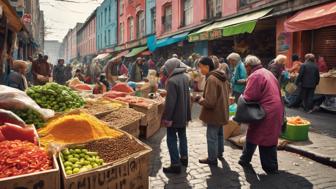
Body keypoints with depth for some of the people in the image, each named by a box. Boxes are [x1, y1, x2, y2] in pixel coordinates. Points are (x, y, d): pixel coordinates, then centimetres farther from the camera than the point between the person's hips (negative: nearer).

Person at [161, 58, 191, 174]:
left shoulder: (172, 81, -21)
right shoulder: (185, 77, 5)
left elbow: (170, 102, -23)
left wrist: (166, 117, -16)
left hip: (174, 115, -8)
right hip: (184, 114, 8)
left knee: (172, 139, 1)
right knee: (182, 136, 21)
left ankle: (175, 165, 3)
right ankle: (184, 158, 35)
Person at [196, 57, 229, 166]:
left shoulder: (211, 79, -25)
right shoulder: (222, 77, 4)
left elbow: (209, 102, -29)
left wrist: (199, 99, -11)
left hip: (214, 113, -10)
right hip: (222, 112, 10)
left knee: (212, 137, 5)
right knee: (219, 133, 24)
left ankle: (212, 159, 18)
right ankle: (220, 153, 41)